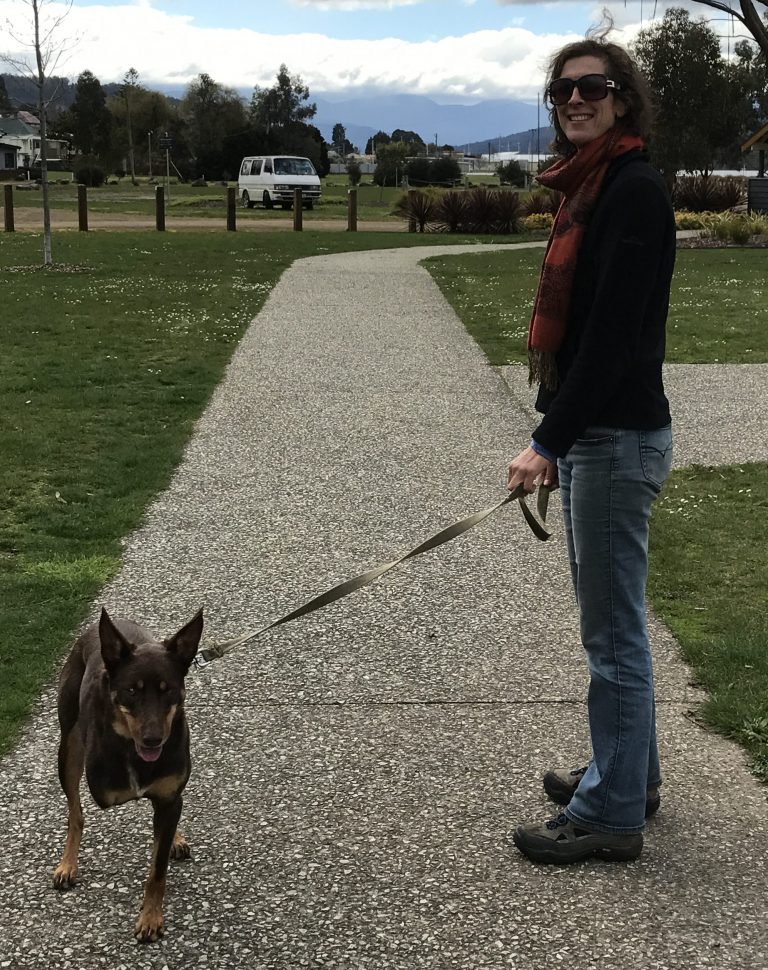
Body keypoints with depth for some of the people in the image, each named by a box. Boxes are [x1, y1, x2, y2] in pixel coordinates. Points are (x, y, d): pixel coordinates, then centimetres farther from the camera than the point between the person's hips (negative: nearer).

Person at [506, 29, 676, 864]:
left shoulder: (634, 191, -16)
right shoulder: (589, 188, 13)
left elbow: (612, 334, -23)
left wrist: (549, 441, -24)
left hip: (617, 438, -10)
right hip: (590, 433, 10)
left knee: (613, 632, 0)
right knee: (612, 621, 19)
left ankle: (612, 814, 13)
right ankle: (628, 774, 35)